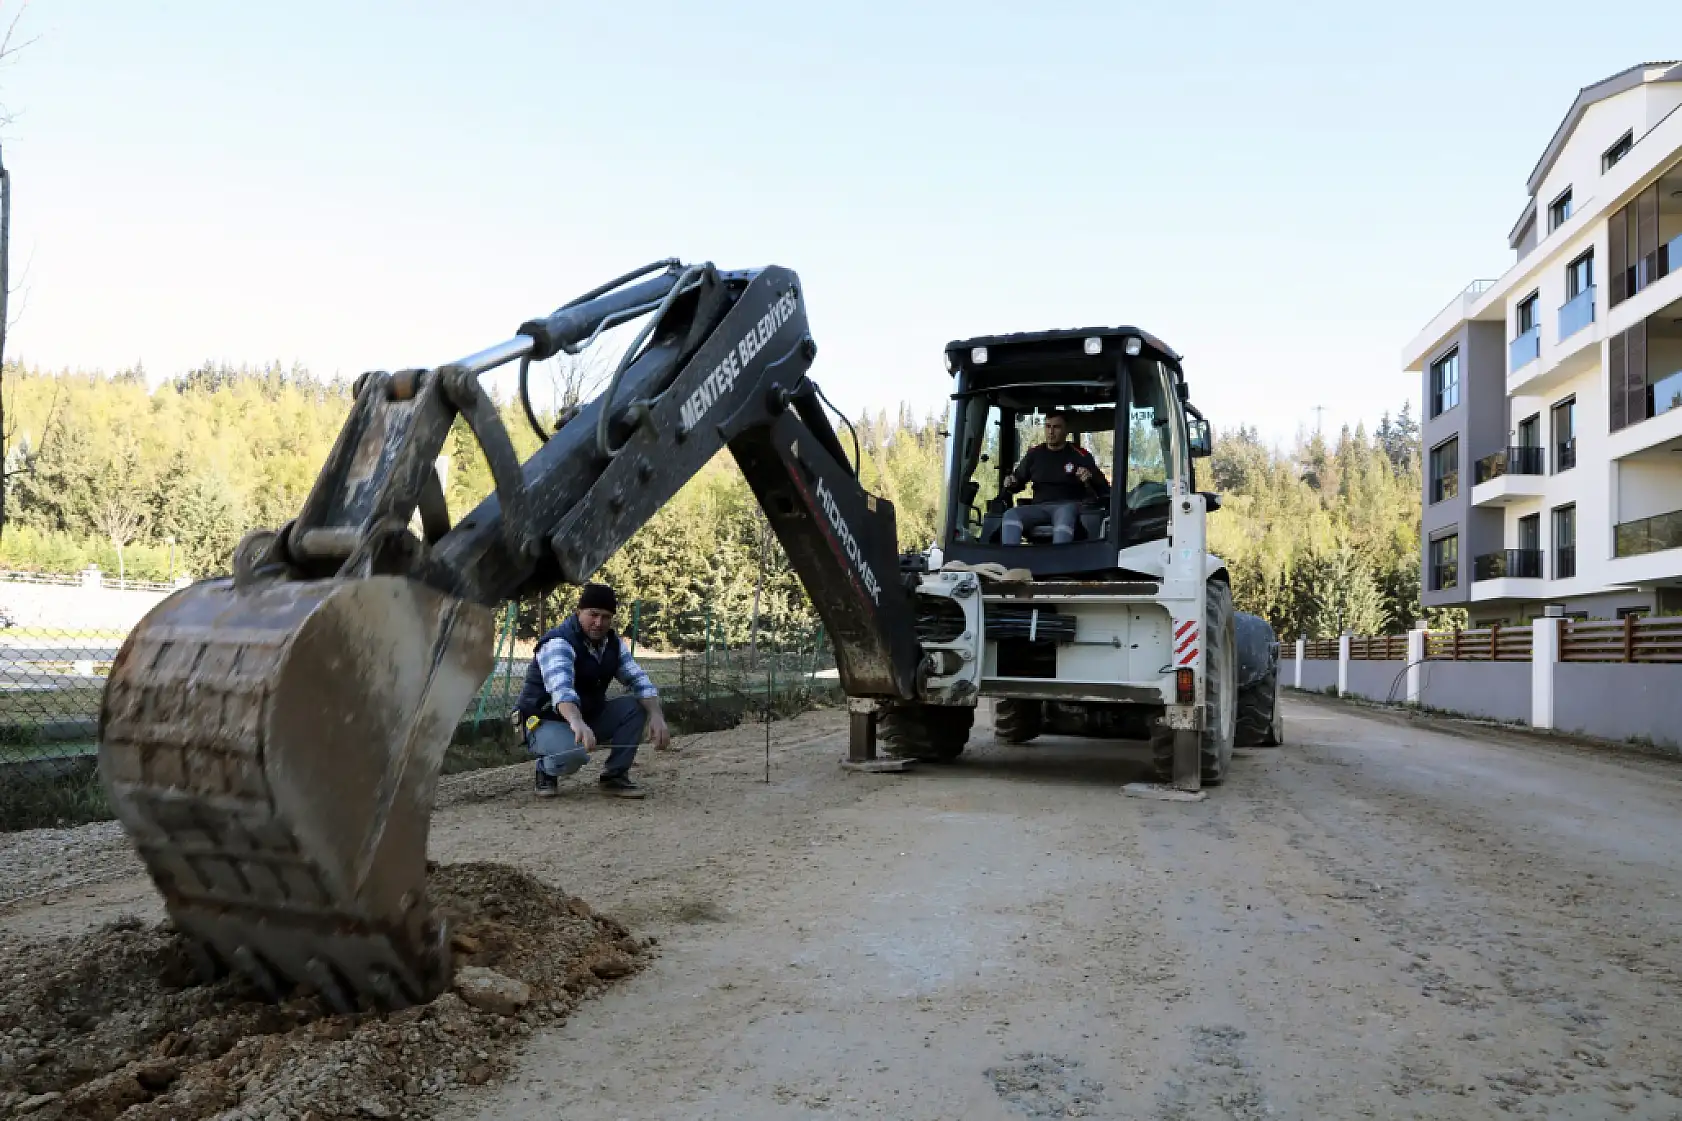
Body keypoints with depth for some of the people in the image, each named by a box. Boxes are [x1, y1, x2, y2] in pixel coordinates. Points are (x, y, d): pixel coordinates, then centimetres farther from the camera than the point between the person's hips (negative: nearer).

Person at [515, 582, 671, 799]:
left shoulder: (613, 643, 1)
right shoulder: (559, 642, -24)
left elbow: (637, 679, -6)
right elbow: (560, 687, -43)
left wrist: (656, 716, -25)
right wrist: (577, 722, -62)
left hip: (589, 717, 7)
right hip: (547, 722, -7)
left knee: (637, 706, -12)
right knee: (575, 753, -38)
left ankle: (615, 775, -3)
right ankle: (546, 769, -2)